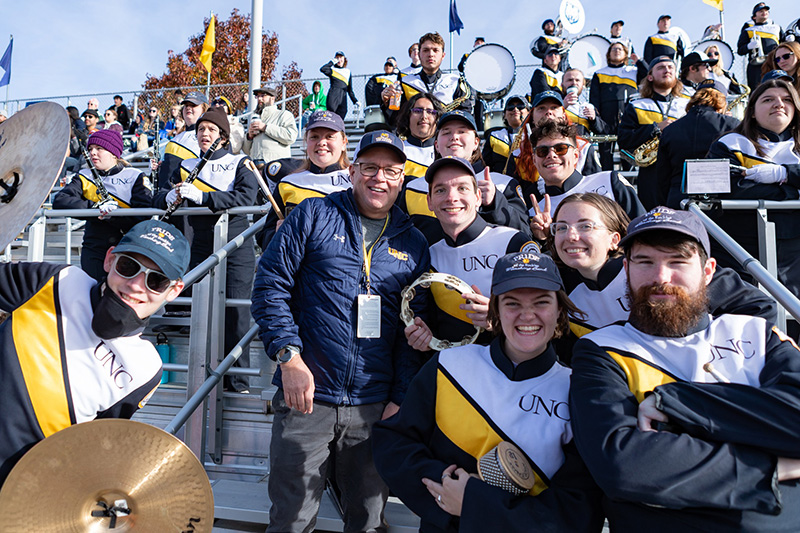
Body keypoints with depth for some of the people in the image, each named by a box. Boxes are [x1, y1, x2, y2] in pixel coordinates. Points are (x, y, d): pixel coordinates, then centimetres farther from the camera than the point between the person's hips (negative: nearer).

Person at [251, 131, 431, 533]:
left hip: (376, 408, 3)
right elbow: (270, 285, -2)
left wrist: (401, 398, 2)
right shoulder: (314, 216, 2)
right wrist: (289, 357, -12)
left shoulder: (413, 244, 10)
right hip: (307, 396, -2)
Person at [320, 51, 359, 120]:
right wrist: (332, 62, 4)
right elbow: (322, 69, -7)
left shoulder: (348, 72, 23)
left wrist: (355, 101, 17)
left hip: (343, 98, 3)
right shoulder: (332, 70, 14)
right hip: (333, 96, -2)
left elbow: (350, 89, 23)